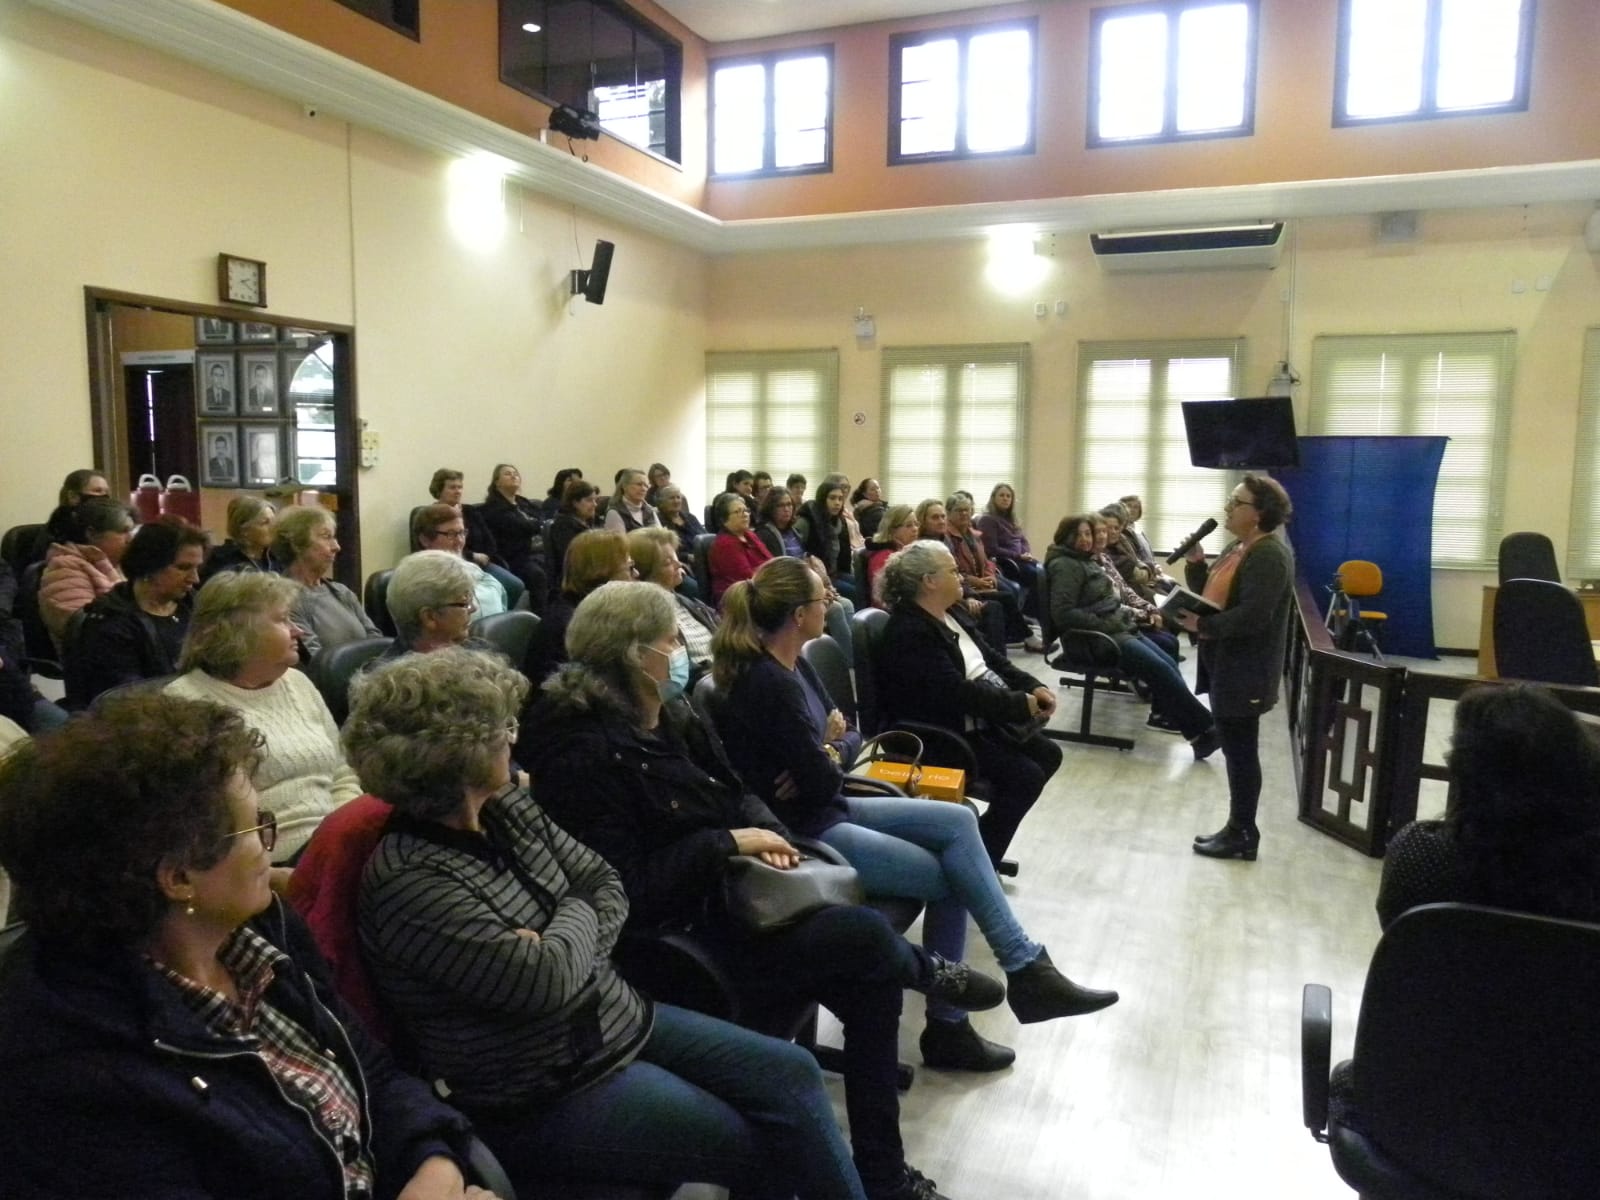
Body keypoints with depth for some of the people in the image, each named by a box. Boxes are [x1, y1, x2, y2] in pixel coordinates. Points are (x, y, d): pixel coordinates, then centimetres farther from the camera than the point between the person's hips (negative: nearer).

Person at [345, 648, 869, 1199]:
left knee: (791, 1073, 2)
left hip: (615, 1017, 8)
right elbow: (545, 980, -29)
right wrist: (577, 915, -10)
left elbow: (606, 883, 5)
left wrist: (564, 943, -15)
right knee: (770, 1149, -6)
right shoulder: (405, 882, -25)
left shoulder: (506, 807, 0)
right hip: (543, 1094, -8)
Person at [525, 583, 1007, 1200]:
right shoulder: (585, 756, -20)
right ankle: (922, 969, 19)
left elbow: (735, 793, 14)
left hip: (726, 893, 8)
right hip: (673, 933, -8)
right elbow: (628, 893, -22)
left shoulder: (669, 716, 5)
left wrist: (764, 828, -9)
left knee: (870, 980, -7)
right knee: (866, 936, -19)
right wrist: (728, 842, -19)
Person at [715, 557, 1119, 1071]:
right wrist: (832, 756, 0)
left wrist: (826, 756, -12)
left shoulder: (794, 665, 6)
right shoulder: (769, 685, -24)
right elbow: (821, 783, -22)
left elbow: (848, 736, 10)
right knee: (952, 879, -7)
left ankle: (1025, 968, 3)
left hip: (828, 811, 9)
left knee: (958, 822, -2)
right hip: (802, 834, -9)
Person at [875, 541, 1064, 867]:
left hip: (979, 722, 10)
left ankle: (987, 839, 16)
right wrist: (1020, 704, -21)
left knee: (1047, 754, 8)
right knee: (1025, 776, -17)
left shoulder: (953, 613, 8)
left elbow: (991, 660, 12)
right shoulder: (909, 632, -23)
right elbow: (956, 693, -28)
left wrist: (1033, 687, -5)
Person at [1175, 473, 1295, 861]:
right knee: (1234, 749, 15)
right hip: (1225, 664, 10)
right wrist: (1196, 564, 0)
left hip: (1245, 671, -10)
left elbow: (1253, 616, -27)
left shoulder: (1269, 555, -18)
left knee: (1241, 751, 0)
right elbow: (1212, 594, 15)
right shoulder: (1237, 548, 14)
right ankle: (1237, 828, 25)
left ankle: (1243, 836, 11)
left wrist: (1202, 625, -22)